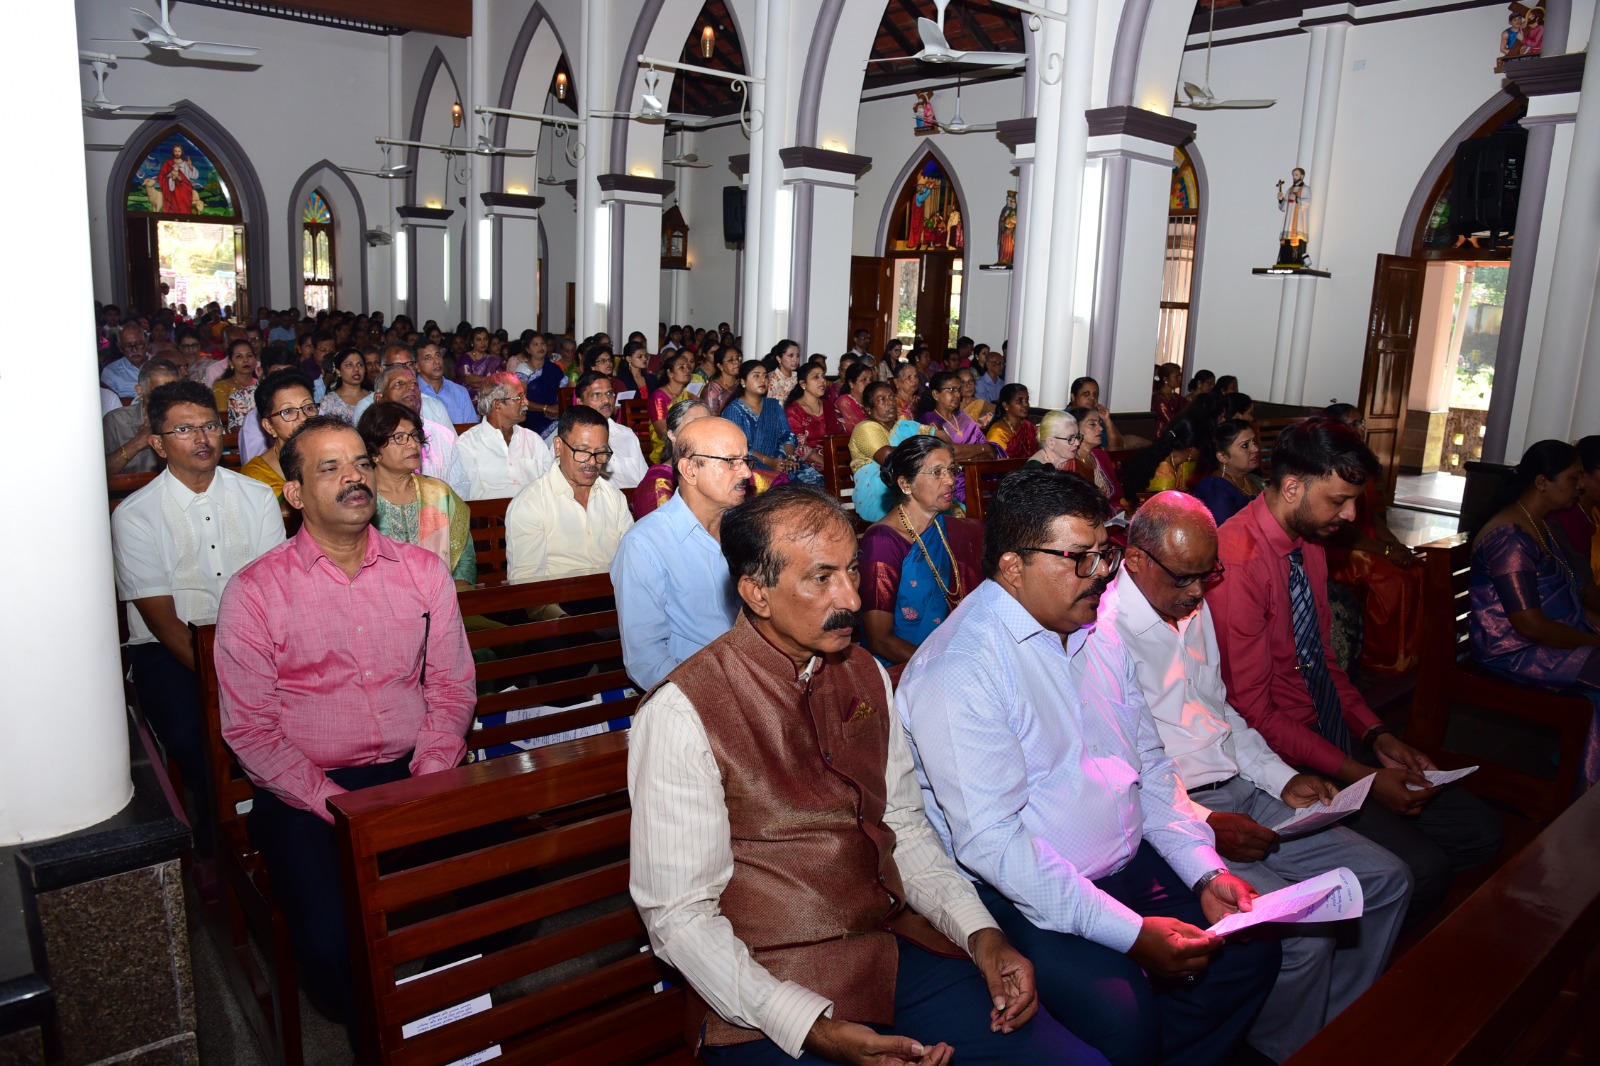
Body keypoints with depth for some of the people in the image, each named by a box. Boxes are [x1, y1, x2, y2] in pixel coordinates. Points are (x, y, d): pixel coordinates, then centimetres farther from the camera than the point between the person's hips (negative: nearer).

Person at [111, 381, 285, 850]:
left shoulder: (258, 497, 7)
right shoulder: (134, 516, -2)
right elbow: (161, 618, -6)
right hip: (170, 649, -2)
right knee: (191, 736, -30)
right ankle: (217, 832, -4)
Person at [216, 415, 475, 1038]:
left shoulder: (423, 571, 8)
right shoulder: (255, 591, -2)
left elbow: (451, 689, 8)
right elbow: (249, 729, -3)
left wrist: (426, 784, -7)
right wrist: (336, 805, -13)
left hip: (415, 777, 3)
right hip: (305, 792, -2)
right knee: (331, 936, -26)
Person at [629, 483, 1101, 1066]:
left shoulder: (867, 676, 7)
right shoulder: (682, 713, -14)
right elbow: (679, 916, -12)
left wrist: (980, 932, -1)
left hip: (900, 948, 5)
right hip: (774, 996, -5)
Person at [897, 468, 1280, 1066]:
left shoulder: (1097, 632, 7)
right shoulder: (958, 670, -20)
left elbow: (1150, 763, 14)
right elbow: (991, 841, -23)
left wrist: (1204, 870, 1)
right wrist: (1130, 933, -22)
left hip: (1130, 865, 8)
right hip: (1025, 898, -8)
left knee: (1250, 952, 0)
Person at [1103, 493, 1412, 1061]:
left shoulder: (1194, 608, 11)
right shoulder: (1101, 634, -17)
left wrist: (1282, 780, 8)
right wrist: (1204, 825, -21)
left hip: (1241, 792, 9)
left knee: (1387, 880, 5)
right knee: (1303, 936, -23)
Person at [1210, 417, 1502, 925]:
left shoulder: (1310, 549, 7)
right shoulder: (1238, 562, -23)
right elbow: (1251, 712, -21)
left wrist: (1376, 735, 2)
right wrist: (1361, 777, -18)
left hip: (1335, 740, 9)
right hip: (1282, 762, -9)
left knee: (1479, 832, 6)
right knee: (1420, 868, -19)